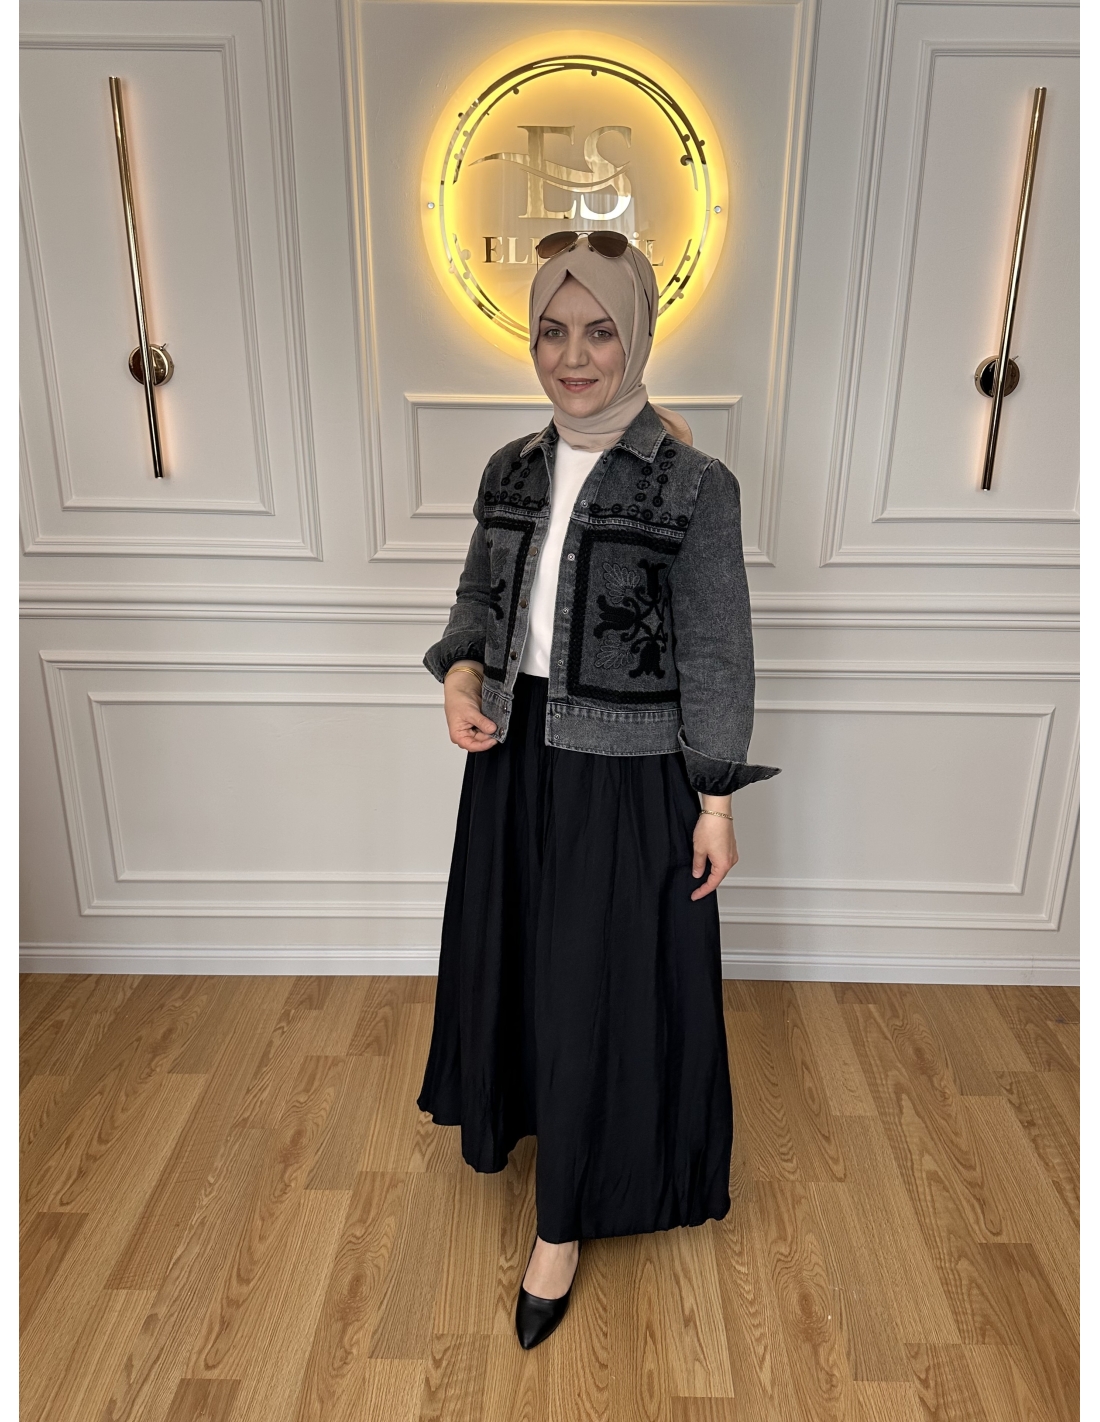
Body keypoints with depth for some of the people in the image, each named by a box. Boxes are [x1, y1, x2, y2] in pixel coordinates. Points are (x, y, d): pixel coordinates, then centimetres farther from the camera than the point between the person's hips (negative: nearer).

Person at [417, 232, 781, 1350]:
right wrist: (460, 674, -7)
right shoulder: (512, 470, 3)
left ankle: (565, 1221, 28)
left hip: (626, 778, -5)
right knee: (518, 956, 22)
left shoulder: (695, 487, -13)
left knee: (601, 988, 7)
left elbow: (715, 660, -10)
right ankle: (538, 1109, 53)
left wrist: (716, 804, -9)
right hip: (516, 760, 6)